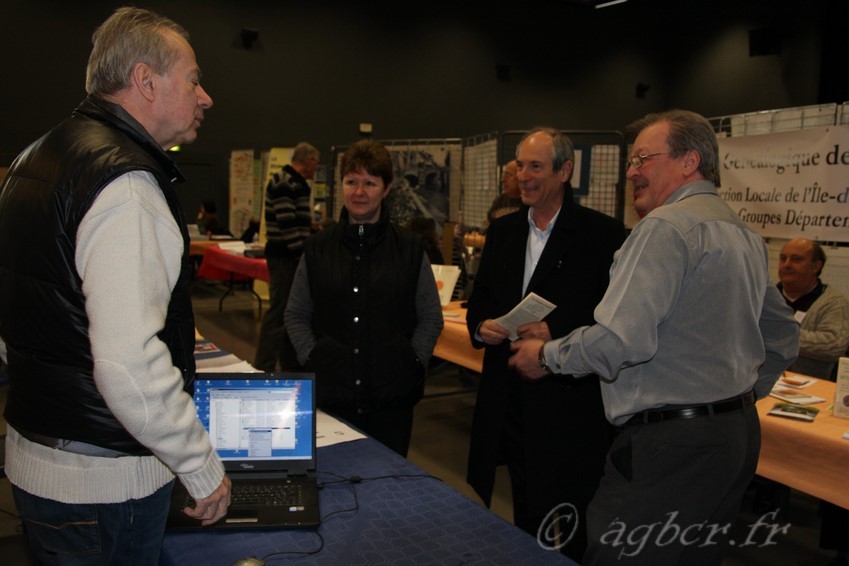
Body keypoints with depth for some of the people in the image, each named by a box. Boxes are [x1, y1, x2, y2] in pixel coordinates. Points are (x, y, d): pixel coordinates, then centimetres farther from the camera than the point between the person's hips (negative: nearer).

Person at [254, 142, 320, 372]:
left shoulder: (296, 184, 16)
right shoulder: (283, 184, -15)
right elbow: (287, 224, -22)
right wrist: (300, 252, -21)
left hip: (293, 255, 11)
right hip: (284, 256, -11)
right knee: (278, 311, -7)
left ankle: (290, 363, 25)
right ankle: (263, 368, 0)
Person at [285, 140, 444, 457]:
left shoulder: (410, 249, 1)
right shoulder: (317, 248, 5)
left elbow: (431, 318, 6)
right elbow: (295, 315, 11)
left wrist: (412, 362, -4)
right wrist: (311, 358, 0)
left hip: (391, 396, -1)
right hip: (330, 392, 1)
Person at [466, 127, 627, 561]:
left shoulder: (602, 233, -9)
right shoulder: (502, 231, 9)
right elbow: (479, 299, 15)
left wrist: (556, 330, -22)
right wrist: (481, 325, -6)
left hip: (569, 399, -5)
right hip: (508, 396, 6)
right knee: (524, 514, 20)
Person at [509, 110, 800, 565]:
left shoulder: (665, 226, -15)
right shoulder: (746, 236, 15)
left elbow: (620, 339, -24)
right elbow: (784, 337, 23)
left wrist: (548, 355, -9)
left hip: (669, 444, -10)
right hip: (739, 433, 10)